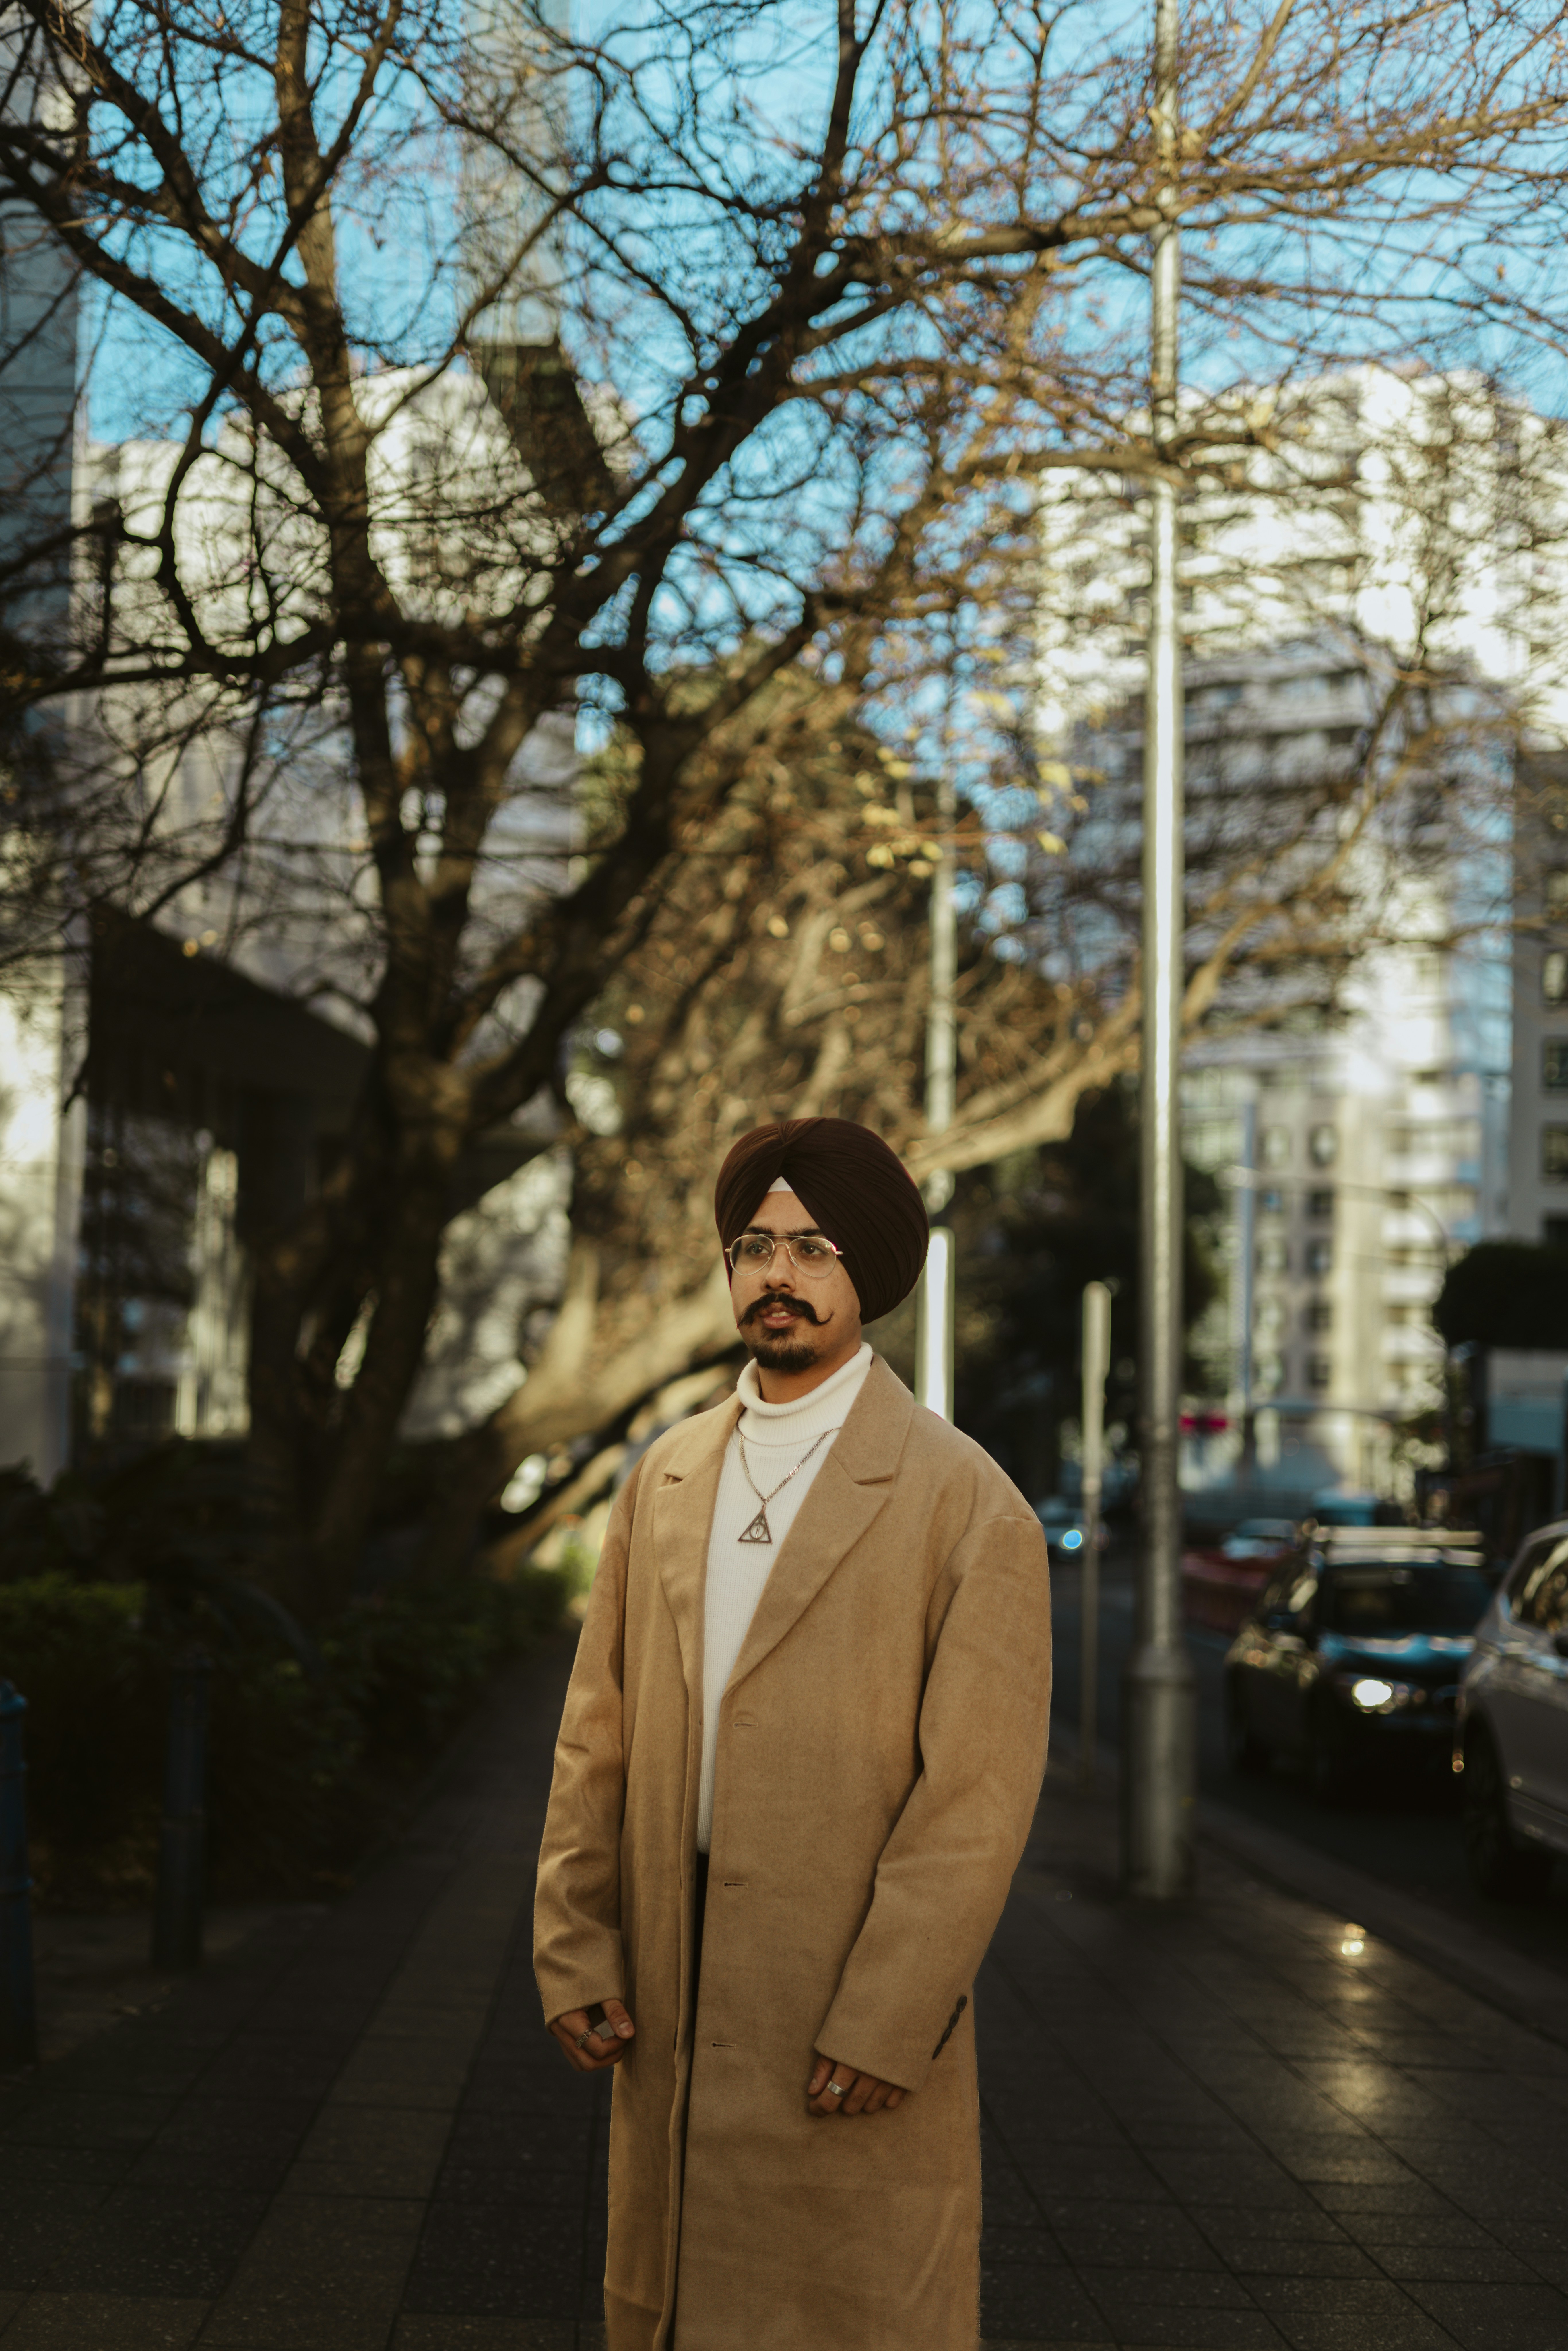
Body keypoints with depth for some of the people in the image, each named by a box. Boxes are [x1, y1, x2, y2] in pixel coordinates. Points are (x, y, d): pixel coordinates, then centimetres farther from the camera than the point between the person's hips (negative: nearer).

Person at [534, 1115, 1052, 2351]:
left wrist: (884, 2026, -15)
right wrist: (576, 1952, 2)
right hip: (673, 2016, 5)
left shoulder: (966, 1503, -7)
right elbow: (599, 1735, 10)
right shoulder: (664, 1477, 10)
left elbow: (980, 1794, -11)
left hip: (857, 2019, -5)